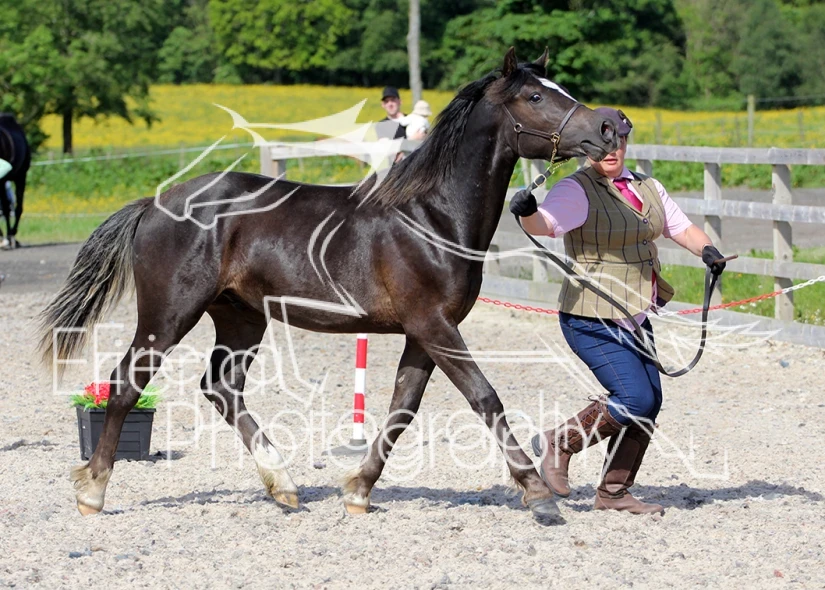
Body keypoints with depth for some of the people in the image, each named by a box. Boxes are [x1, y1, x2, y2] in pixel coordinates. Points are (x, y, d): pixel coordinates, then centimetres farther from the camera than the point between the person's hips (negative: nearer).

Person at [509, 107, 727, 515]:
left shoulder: (646, 188, 10)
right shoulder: (577, 190, -14)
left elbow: (682, 229, 17)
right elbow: (544, 225, -30)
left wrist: (707, 250, -4)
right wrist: (527, 213, -53)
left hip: (634, 319, 8)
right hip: (592, 320, -8)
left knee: (650, 403, 6)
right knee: (635, 398, -16)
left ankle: (613, 493, 19)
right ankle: (557, 443, 3)